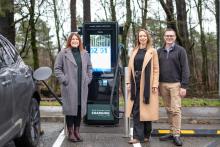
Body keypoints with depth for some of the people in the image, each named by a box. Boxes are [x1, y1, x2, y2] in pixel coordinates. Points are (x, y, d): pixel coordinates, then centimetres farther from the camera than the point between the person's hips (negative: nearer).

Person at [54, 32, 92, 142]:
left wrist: (88, 79, 11)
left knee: (80, 108, 6)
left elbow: (89, 67, 22)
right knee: (70, 108, -2)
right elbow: (57, 68, 0)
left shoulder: (85, 54, 13)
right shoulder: (63, 53, 0)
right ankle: (70, 133, 9)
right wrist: (64, 79, -7)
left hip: (82, 87, 4)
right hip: (69, 87, -4)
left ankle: (77, 131, 18)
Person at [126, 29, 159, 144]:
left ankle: (146, 135, 18)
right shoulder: (134, 51, 11)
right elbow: (130, 68, 11)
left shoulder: (152, 51, 1)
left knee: (146, 109, 4)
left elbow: (156, 69, -3)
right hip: (136, 83, 3)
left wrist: (155, 84, -10)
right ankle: (138, 136, 4)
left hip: (147, 83, -3)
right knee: (136, 110, 0)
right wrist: (128, 82, 4)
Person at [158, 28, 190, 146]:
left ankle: (177, 135, -1)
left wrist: (184, 86, -10)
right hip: (163, 84, 4)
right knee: (168, 110, 8)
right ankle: (172, 132, 16)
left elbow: (185, 69, -3)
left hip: (175, 84, -4)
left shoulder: (180, 50, 1)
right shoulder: (159, 51, 12)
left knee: (176, 110, -7)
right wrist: (156, 85, 9)